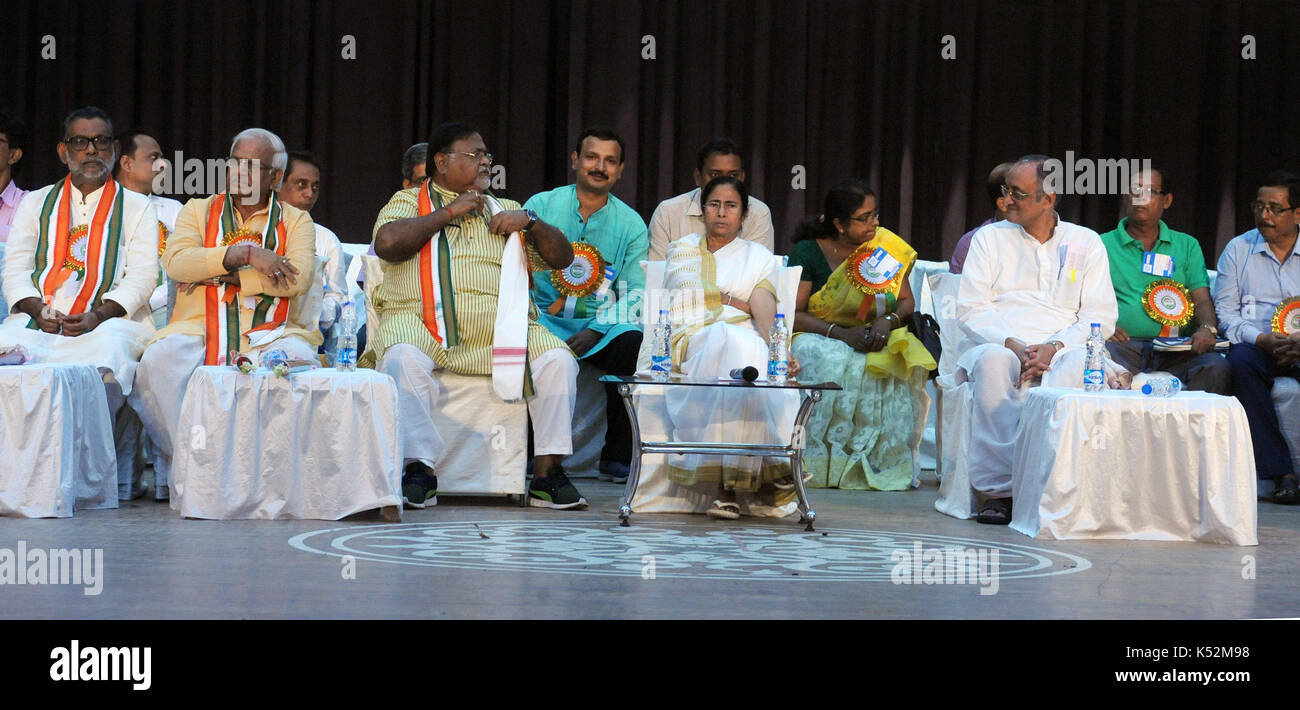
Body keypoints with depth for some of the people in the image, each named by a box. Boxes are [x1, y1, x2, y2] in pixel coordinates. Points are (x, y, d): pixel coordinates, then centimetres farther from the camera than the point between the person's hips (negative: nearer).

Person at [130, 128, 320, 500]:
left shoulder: (296, 221, 16)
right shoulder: (197, 211, 20)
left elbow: (296, 278, -5)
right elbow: (176, 261, -1)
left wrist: (225, 276, -8)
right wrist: (243, 253, -10)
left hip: (269, 333, -1)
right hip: (199, 328, 1)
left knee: (298, 358, -35)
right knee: (160, 359, -32)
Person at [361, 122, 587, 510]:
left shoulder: (505, 210, 27)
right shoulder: (409, 201, 16)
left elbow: (562, 257, 23)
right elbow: (387, 243, -6)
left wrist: (529, 221, 6)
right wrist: (448, 212, -1)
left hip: (498, 328, 3)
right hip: (421, 322, -3)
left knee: (557, 358, -21)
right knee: (403, 358, -35)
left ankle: (547, 472, -18)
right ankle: (420, 468, -28)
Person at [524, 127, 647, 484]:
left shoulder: (631, 224, 8)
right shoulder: (540, 206, 5)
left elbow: (635, 292, 1)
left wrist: (596, 331, -16)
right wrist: (528, 316, -18)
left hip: (601, 325, 1)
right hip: (543, 318, -1)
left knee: (633, 342, -31)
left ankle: (617, 458, -15)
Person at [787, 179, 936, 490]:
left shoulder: (886, 247, 6)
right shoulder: (808, 252, -3)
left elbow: (906, 301, 7)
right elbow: (793, 313, -9)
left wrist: (887, 320, -16)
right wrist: (842, 334, -23)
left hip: (875, 341, 2)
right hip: (818, 338, -2)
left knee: (898, 368, -33)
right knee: (834, 363, -38)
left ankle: (886, 462, -25)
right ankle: (828, 463, -29)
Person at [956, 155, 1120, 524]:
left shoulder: (1086, 242, 14)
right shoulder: (990, 238, 14)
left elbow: (1101, 316, 4)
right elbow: (970, 310, 3)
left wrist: (1053, 347, -14)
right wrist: (1014, 346, -14)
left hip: (1061, 351, 0)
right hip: (999, 344, 0)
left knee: (1082, 363, -36)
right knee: (993, 361, -38)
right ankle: (998, 489, -37)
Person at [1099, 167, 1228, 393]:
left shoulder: (1187, 245, 22)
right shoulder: (1104, 245, 16)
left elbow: (1202, 300, 11)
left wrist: (1207, 328, -11)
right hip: (1124, 344, -2)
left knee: (1216, 367, -29)